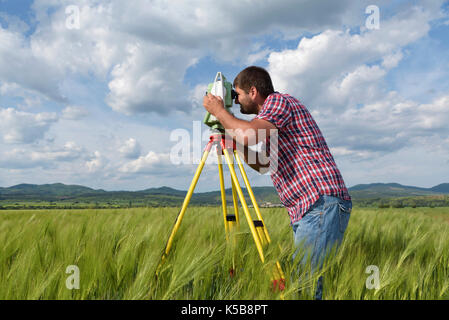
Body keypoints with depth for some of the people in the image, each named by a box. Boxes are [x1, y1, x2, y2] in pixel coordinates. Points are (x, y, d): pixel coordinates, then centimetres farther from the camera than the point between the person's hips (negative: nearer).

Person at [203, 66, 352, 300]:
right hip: (304, 210, 10)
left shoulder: (279, 101, -3)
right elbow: (262, 164, 31)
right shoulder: (270, 113, 25)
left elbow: (250, 135, -22)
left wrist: (219, 111, -6)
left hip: (322, 204, -10)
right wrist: (232, 141, 23)